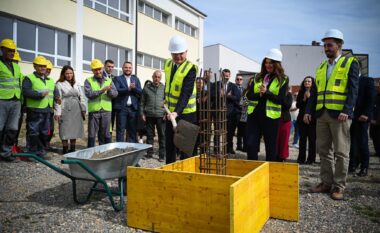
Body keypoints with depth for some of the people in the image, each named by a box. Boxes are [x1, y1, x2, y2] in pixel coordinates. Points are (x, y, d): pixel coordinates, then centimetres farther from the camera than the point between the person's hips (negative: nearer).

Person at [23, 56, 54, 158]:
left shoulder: (50, 80, 20)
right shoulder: (29, 78, -1)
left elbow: (54, 93, 25)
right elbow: (26, 92, -15)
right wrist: (40, 94, -25)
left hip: (47, 110, 6)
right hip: (34, 110, -6)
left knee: (45, 133, 11)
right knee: (34, 133, -3)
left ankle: (41, 152, 22)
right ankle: (33, 153, 7)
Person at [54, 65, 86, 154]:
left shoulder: (76, 85, 15)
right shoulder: (59, 84, 0)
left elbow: (81, 97, 13)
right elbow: (57, 99, -6)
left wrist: (83, 109, 5)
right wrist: (57, 112, -12)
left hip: (76, 110, 5)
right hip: (66, 110, -4)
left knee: (75, 129, 8)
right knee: (65, 131, -1)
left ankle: (72, 149, 18)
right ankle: (65, 150, 10)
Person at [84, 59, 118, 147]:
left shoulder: (109, 80, 13)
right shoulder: (88, 81, 5)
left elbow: (115, 94, 2)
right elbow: (88, 94, -11)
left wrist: (110, 91, -18)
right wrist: (102, 90, -19)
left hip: (106, 111, 2)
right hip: (94, 111, -2)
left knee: (105, 134, 8)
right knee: (92, 134, 4)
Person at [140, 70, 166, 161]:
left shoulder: (164, 88, 5)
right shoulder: (146, 87, 8)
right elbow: (142, 102, 9)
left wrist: (167, 113, -4)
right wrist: (142, 113, 3)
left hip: (161, 115, -1)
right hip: (149, 115, 1)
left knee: (162, 135, 2)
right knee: (149, 135, 9)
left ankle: (162, 155, 11)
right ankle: (149, 153, 21)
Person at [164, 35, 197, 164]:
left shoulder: (190, 68, -19)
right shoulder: (168, 64, 4)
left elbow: (186, 93, -27)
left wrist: (177, 112, -37)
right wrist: (165, 100, 13)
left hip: (185, 113, -7)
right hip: (171, 112, 7)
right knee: (169, 143, 16)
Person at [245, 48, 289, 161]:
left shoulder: (283, 79, 0)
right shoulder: (258, 77, 10)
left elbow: (280, 100, -9)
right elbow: (249, 95, 3)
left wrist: (266, 92, -21)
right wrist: (259, 94, -16)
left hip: (271, 117, -3)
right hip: (254, 114, 3)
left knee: (270, 147, 8)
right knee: (250, 145, 1)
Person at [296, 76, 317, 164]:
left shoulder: (315, 93, 0)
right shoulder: (301, 92, 10)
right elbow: (298, 105, 5)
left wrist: (309, 97, -13)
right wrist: (304, 99, -9)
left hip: (312, 119, -3)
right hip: (302, 118, 3)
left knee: (312, 139, 0)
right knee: (302, 139, 4)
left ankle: (311, 159, 8)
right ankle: (301, 158, 10)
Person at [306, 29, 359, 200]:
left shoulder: (350, 63, 2)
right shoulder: (321, 67, 17)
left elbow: (353, 89, -7)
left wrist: (346, 111, -19)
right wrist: (308, 111, 6)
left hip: (339, 115, -5)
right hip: (322, 115, 5)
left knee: (341, 152, 0)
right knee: (324, 151, 8)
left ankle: (339, 186, 9)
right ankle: (326, 182, 18)